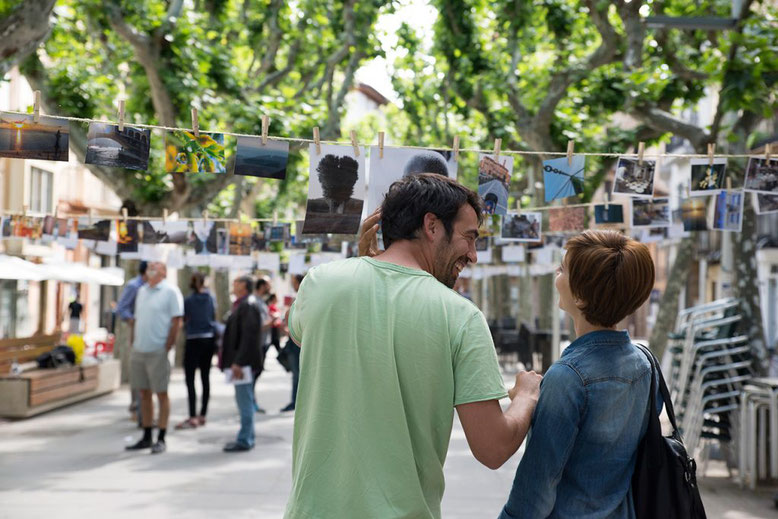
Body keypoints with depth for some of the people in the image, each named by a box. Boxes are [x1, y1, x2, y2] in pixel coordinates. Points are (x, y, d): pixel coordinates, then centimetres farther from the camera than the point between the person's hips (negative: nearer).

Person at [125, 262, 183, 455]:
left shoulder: (170, 291, -6)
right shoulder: (142, 291, 15)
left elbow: (176, 322, -10)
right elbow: (137, 320, 19)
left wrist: (167, 348, -13)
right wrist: (134, 344, 11)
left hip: (158, 352, -7)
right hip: (139, 351, 7)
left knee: (161, 394, 0)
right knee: (144, 394, 11)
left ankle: (161, 439, 5)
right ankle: (146, 437, 19)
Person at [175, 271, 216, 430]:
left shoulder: (189, 300, -8)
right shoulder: (210, 298, 5)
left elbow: (184, 321, -2)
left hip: (194, 341, -6)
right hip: (209, 339, 6)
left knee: (190, 379, -6)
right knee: (205, 377, 10)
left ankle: (193, 418, -13)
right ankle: (202, 415, 15)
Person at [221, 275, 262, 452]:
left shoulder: (248, 306, -16)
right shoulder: (241, 305, 16)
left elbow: (248, 336, -22)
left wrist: (238, 362, -24)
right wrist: (232, 360, 19)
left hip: (243, 362, -11)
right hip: (238, 360, 11)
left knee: (245, 401, -5)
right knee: (244, 400, 16)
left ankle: (244, 441, 0)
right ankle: (247, 437, 24)